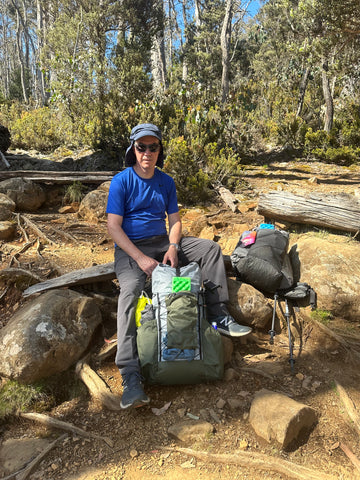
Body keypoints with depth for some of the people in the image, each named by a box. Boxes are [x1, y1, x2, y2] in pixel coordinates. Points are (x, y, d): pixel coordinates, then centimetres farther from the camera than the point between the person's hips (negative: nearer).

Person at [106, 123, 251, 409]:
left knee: (210, 248, -8)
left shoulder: (166, 182, 9)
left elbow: (174, 220, 9)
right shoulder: (121, 181, -6)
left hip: (163, 242, 5)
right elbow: (114, 227, -12)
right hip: (130, 247, -5)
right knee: (130, 290, -33)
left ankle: (220, 317, -8)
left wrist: (173, 248, -13)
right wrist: (140, 258, -22)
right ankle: (131, 377, -36)